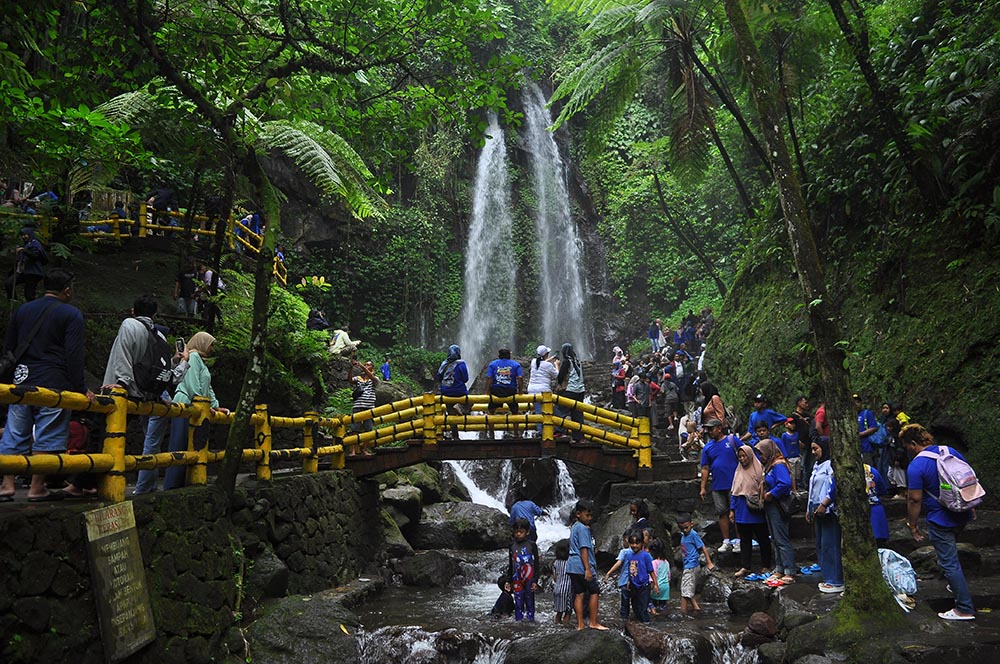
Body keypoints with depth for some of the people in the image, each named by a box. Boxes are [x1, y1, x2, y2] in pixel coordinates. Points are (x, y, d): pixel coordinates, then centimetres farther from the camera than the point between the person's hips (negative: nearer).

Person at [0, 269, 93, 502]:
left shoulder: (22, 310, 14)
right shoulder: (71, 314, -4)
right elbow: (74, 356, -11)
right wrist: (81, 389, -8)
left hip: (21, 381, 6)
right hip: (54, 385, -5)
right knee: (47, 437, 0)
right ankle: (37, 488, 2)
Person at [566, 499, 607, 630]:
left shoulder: (574, 527, 16)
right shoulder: (583, 529, -12)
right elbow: (584, 549, -17)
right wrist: (588, 569, -19)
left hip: (572, 566, 9)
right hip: (582, 566, -9)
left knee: (579, 594, 9)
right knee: (595, 592, 2)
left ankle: (580, 624, 11)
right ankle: (593, 622, 6)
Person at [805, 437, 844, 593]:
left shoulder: (831, 464, -11)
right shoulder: (817, 466, 19)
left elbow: (835, 487, -21)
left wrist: (824, 505, -22)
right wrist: (809, 509, 22)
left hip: (828, 511, -10)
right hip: (818, 511, 10)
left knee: (830, 545, -7)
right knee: (821, 545, 12)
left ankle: (836, 582, -1)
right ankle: (828, 578, 19)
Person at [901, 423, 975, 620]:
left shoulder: (916, 466, -19)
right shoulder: (951, 452, 1)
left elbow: (914, 499, -17)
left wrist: (913, 526, -5)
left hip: (941, 521, -8)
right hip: (962, 515, 8)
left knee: (949, 564, 2)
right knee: (950, 551, 30)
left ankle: (965, 609, 7)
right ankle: (957, 586, 43)